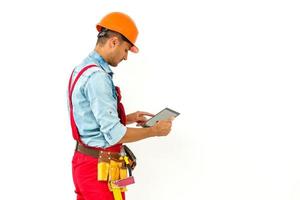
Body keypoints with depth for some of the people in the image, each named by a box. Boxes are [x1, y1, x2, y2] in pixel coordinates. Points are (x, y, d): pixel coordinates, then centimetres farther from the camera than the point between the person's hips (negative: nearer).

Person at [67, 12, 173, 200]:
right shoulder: (97, 77, -22)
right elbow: (114, 135, -23)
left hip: (84, 160, 10)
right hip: (100, 169, -10)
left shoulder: (83, 68, 10)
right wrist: (155, 130, -11)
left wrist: (129, 118, 17)